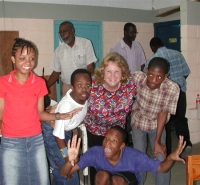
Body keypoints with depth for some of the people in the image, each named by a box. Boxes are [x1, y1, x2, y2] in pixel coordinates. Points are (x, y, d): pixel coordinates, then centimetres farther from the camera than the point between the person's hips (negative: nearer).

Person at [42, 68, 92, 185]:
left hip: (67, 131, 6)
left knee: (61, 168, 19)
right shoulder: (66, 105, -37)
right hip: (52, 133, -6)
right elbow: (58, 134, -25)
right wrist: (67, 155, -15)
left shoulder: (86, 97, -21)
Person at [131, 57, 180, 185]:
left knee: (162, 159, -3)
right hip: (138, 121, 1)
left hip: (157, 123, 0)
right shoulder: (137, 77, -31)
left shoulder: (173, 88, -33)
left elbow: (163, 113, -20)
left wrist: (157, 141, -15)